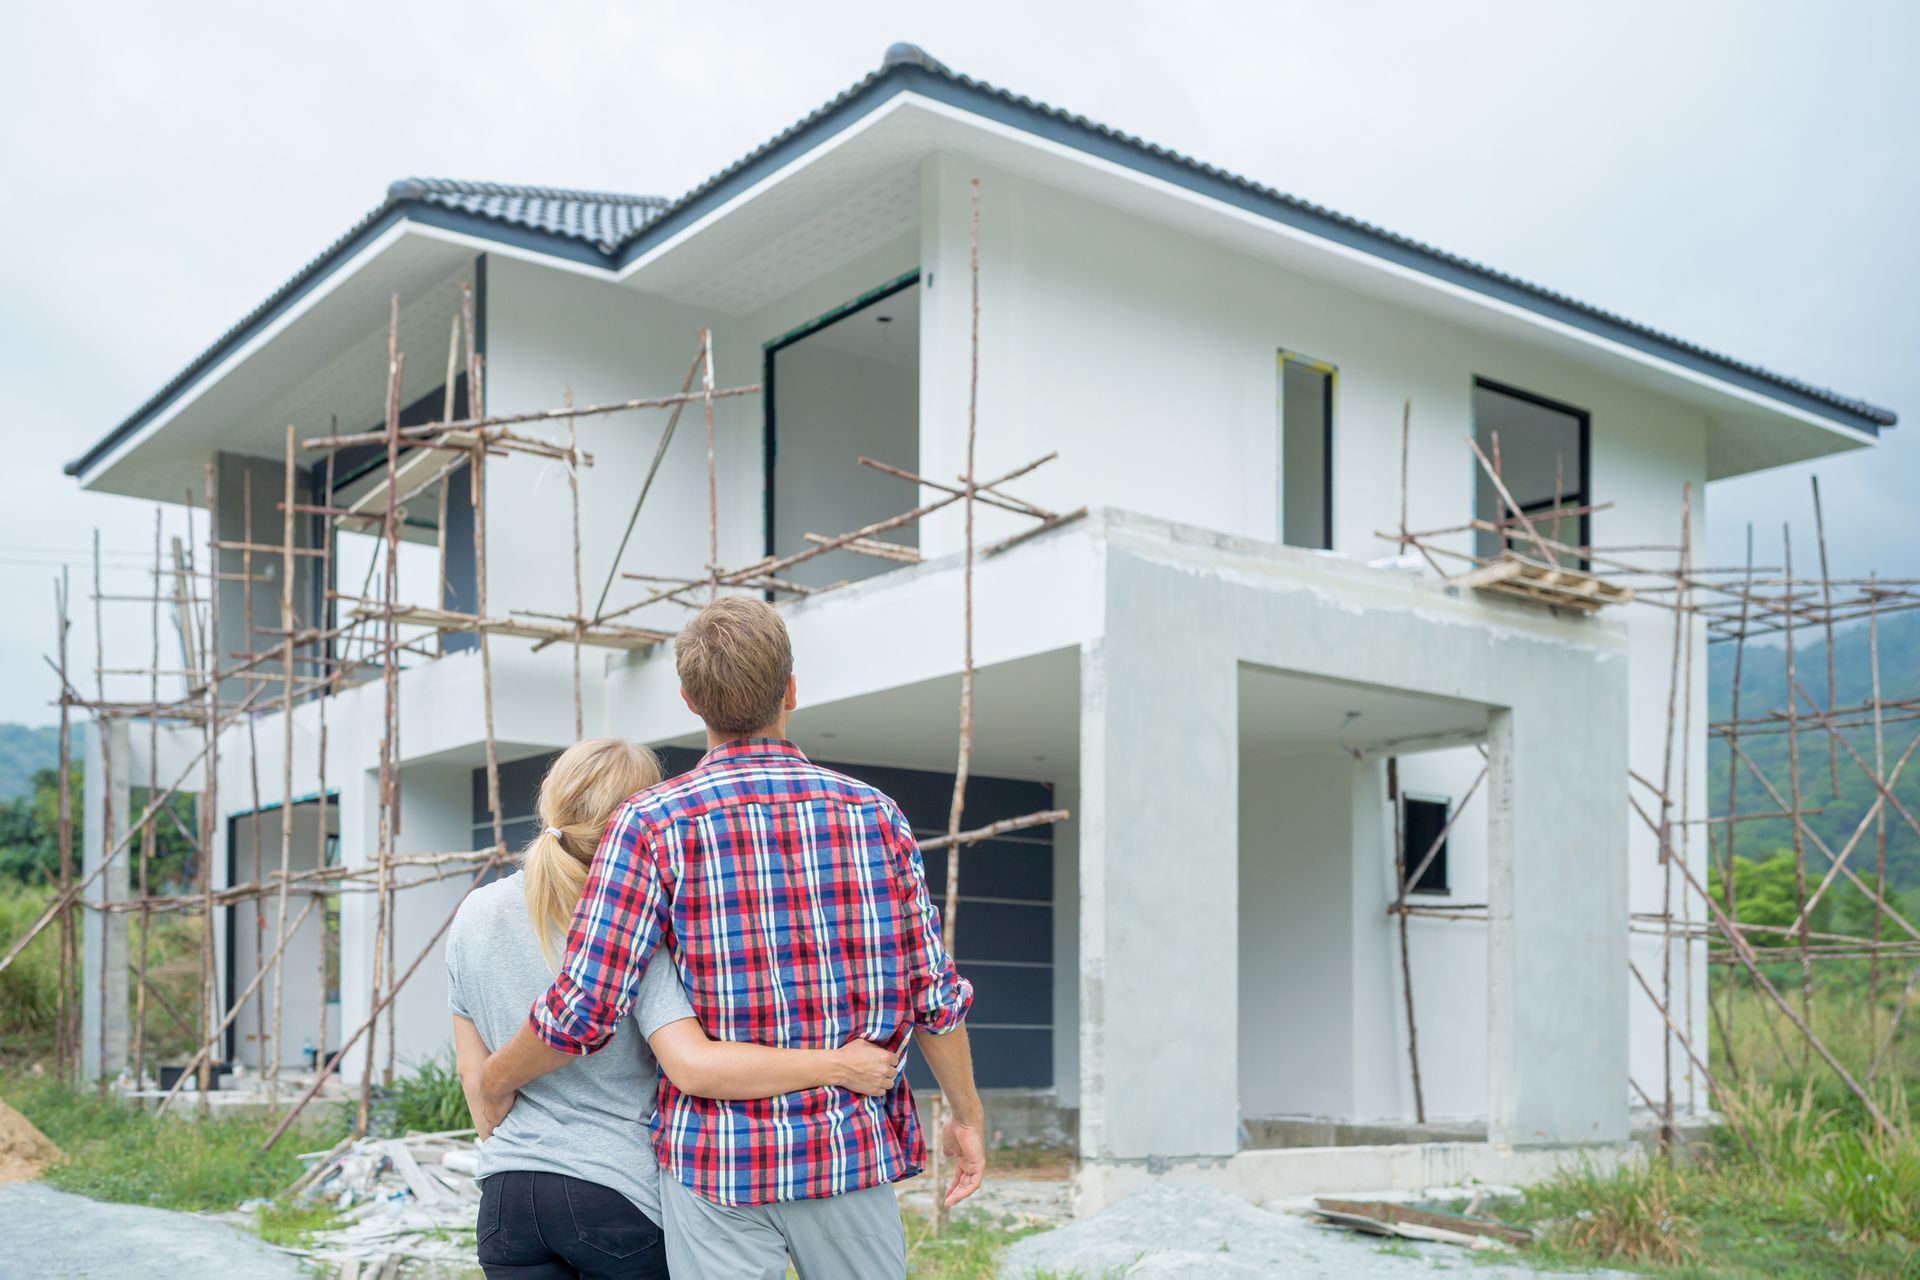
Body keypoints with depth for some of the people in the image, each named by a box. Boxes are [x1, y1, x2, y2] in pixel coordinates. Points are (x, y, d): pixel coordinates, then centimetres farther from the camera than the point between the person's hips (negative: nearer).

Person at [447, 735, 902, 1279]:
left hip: (508, 1197, 5)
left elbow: (473, 1070, 10)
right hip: (621, 1194, -4)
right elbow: (693, 1066, -25)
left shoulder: (475, 914, 2)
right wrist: (837, 1066, -22)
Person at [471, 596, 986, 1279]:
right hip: (850, 1148, 2)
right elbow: (932, 992, 2)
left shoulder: (653, 823, -8)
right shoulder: (874, 814, 0)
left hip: (719, 1160, -2)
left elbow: (583, 1009, -11)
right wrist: (967, 1115, 16)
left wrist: (493, 1081, 7)